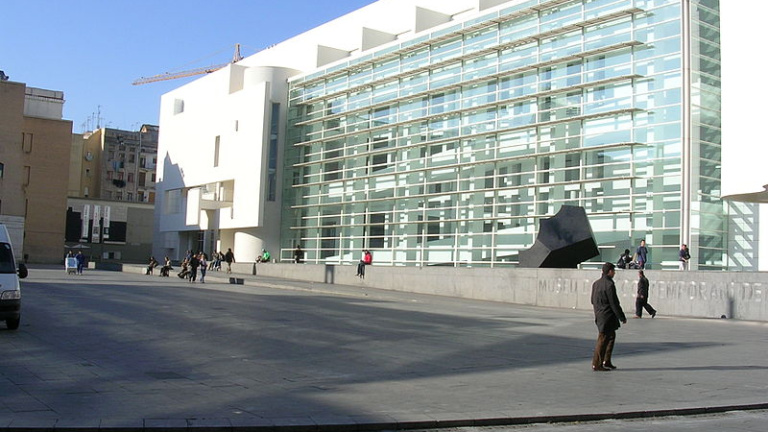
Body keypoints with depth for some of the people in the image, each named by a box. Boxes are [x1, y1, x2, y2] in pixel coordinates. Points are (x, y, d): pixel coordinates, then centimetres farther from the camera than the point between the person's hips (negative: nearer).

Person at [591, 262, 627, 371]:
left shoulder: (596, 283, 9)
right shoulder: (609, 285, -18)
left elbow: (593, 301, 16)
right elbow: (614, 304, -17)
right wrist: (622, 317, -8)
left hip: (599, 316, 9)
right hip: (607, 316, -9)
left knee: (611, 336, 21)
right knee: (603, 340, -2)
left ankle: (606, 361, 25)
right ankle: (596, 364, 3)